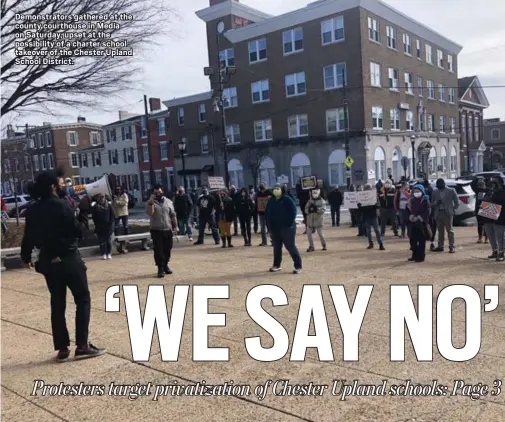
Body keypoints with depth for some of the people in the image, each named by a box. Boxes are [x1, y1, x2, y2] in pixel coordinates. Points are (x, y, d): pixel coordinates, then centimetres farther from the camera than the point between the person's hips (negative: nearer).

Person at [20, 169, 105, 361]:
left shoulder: (33, 210, 5)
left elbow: (29, 236, 11)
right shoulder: (62, 205, -14)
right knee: (83, 300, 4)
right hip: (68, 259, -6)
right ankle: (82, 346, 2)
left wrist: (26, 257, 25)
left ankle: (62, 348, 15)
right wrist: (84, 215, 3)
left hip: (48, 261, 6)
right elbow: (78, 231, -13)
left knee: (57, 304, 12)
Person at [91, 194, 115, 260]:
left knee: (108, 240, 6)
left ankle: (109, 254, 13)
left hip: (108, 226, 1)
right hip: (100, 227, -1)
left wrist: (111, 223, -5)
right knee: (102, 241, 1)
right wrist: (97, 225, -7)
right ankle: (104, 254, 6)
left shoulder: (108, 205, 2)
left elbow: (112, 215, 4)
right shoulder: (95, 207, -2)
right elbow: (94, 217, -1)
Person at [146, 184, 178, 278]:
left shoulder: (168, 202, 7)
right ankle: (160, 268, 0)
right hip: (156, 230, -3)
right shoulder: (151, 202, 0)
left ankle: (166, 265, 26)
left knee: (167, 249, 9)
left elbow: (173, 215, 9)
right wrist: (151, 203, -25)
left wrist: (175, 226, 5)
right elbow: (150, 213, -17)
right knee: (158, 250, -5)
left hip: (168, 229, 3)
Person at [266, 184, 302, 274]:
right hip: (274, 229, 6)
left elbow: (293, 212, -13)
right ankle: (276, 265, 28)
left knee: (290, 246, -6)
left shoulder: (287, 199, -8)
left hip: (286, 228, -6)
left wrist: (290, 224, -18)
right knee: (276, 247, 15)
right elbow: (267, 213, 15)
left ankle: (298, 266, -1)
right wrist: (269, 226, 8)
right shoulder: (270, 201, 10)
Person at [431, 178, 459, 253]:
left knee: (450, 230, -2)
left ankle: (452, 247, 1)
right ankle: (440, 246, 17)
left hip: (447, 213, -4)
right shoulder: (435, 192, 8)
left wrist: (453, 210, -2)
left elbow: (457, 202, 4)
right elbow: (432, 203, 13)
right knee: (440, 231, 10)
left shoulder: (451, 191, -1)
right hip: (438, 213, 4)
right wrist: (436, 203, -8)